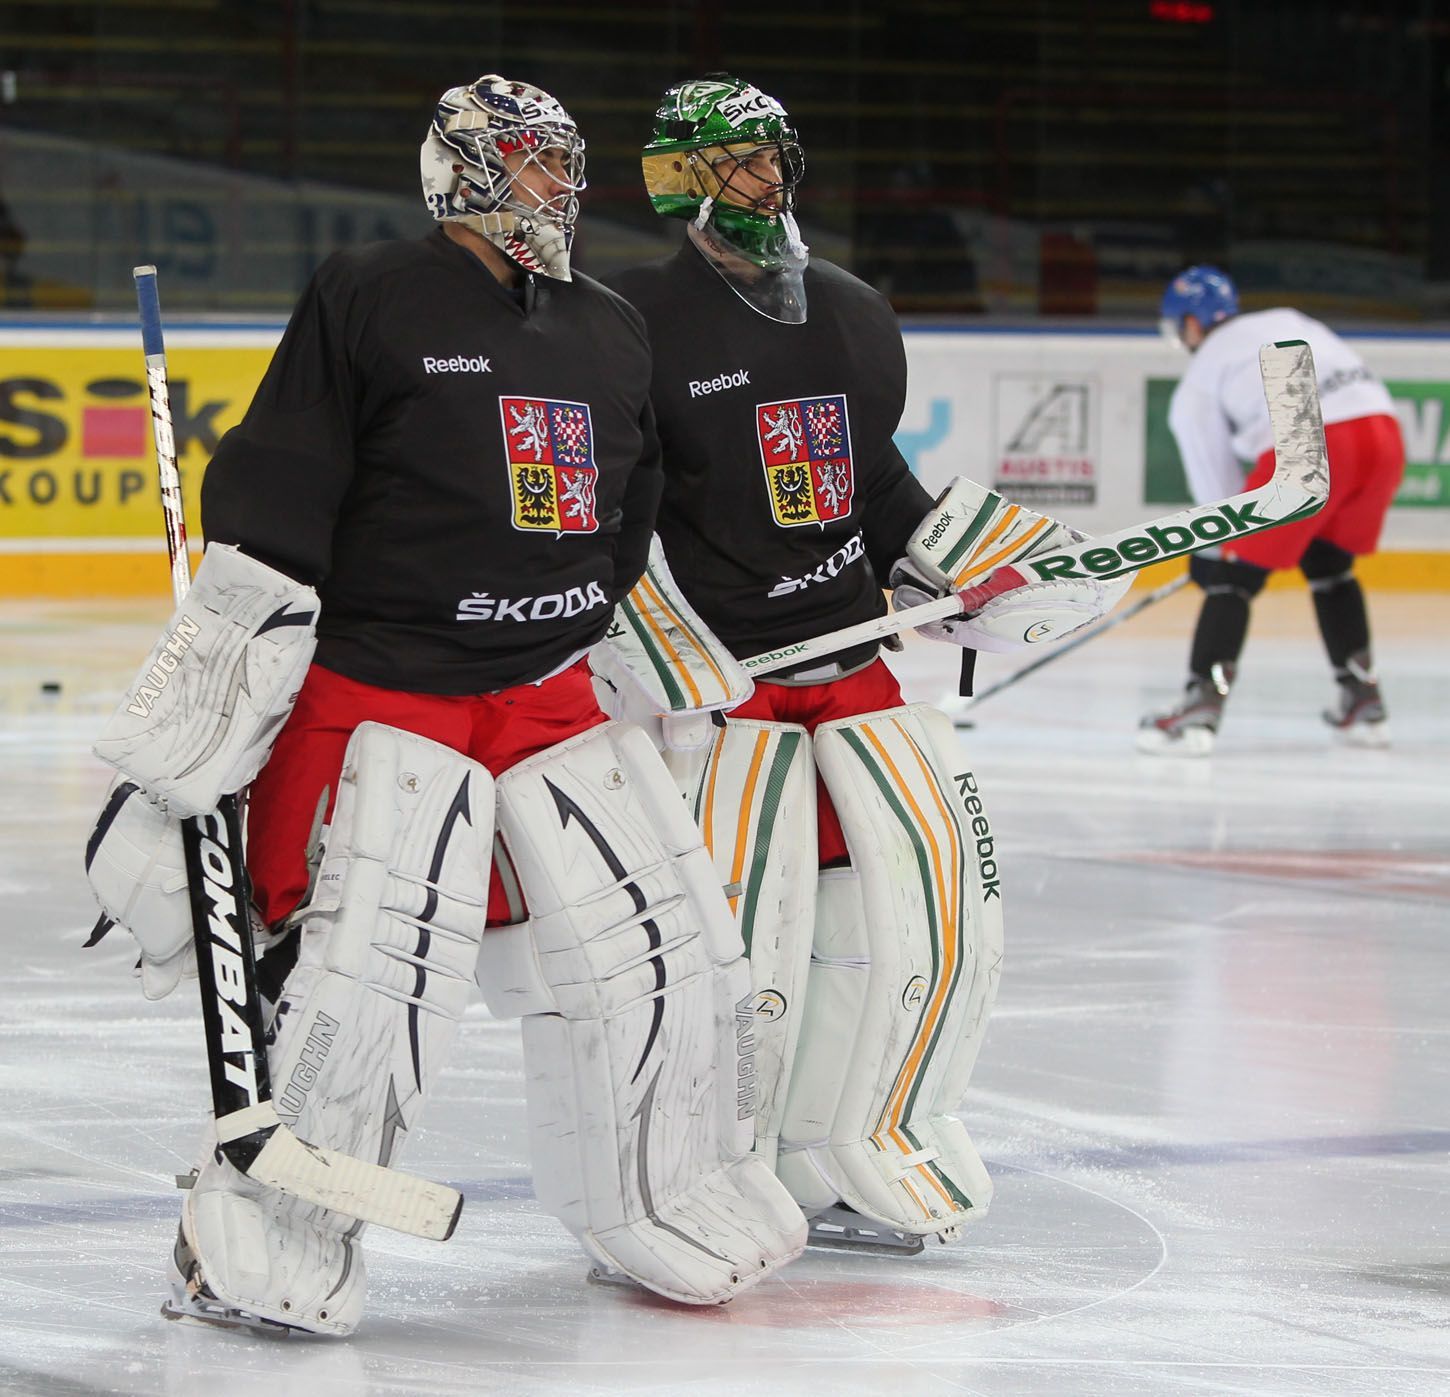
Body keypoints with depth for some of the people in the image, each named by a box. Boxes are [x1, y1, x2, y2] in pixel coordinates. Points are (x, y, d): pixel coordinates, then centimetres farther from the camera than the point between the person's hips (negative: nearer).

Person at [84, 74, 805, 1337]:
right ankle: (263, 1247, -3)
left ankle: (672, 1201, 26)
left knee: (659, 942, 4)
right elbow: (262, 521, -9)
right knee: (369, 970, -18)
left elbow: (635, 535, 28)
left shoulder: (615, 335, 16)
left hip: (555, 698, 6)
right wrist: (201, 712, -13)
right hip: (379, 695, -6)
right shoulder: (369, 302, -5)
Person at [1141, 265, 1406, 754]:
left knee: (1234, 575, 5)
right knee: (1328, 564, 27)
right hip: (1383, 433, 6)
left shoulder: (1198, 382, 16)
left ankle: (1202, 705, -9)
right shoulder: (1288, 320, 32)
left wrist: (1210, 554, 30)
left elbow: (1215, 482, 16)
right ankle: (1364, 704, 27)